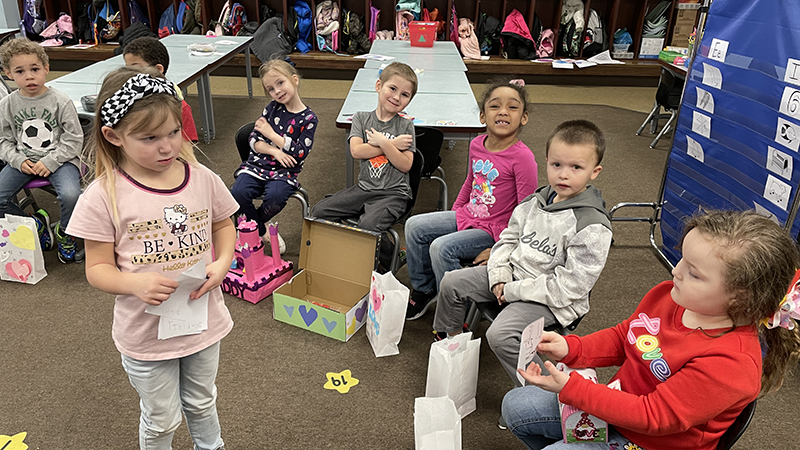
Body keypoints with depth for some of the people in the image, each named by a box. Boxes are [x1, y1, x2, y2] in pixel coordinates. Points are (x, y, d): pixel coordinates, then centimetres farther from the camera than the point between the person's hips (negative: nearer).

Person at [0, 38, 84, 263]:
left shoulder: (61, 101, -7)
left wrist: (49, 162, -15)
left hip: (59, 158, -4)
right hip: (24, 162, 4)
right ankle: (35, 224, 14)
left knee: (70, 195, -31)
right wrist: (19, 161, -10)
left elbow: (74, 139, -6)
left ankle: (64, 233, 1)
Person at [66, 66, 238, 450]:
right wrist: (135, 282, -31)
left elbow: (223, 224, 8)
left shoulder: (202, 178, -10)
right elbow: (97, 269, -10)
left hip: (203, 318, 3)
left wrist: (222, 262, -11)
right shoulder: (103, 197, -19)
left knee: (201, 403, 28)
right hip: (146, 332, -3)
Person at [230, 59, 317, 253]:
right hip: (257, 164, 3)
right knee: (238, 192, -25)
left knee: (275, 196, -34)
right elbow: (253, 141, 5)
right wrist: (274, 151, -14)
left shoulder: (308, 118, -2)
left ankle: (253, 223, -2)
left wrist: (271, 134, -10)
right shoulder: (272, 108, 7)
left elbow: (301, 153, -11)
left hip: (285, 172, -3)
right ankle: (262, 231, -1)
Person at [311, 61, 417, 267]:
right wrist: (393, 145, -11)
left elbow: (405, 165, -6)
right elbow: (356, 151, -10)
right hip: (364, 187, 4)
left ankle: (391, 260, -1)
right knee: (318, 212, -9)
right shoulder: (361, 118, 7)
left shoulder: (405, 125, 2)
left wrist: (383, 142, -15)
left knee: (367, 227, -29)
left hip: (393, 193, -4)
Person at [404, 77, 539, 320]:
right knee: (414, 226, 3)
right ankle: (423, 290, 20)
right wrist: (453, 215, 19)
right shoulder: (477, 145, 0)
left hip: (494, 231, -8)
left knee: (441, 247, -24)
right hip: (467, 216, 8)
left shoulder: (522, 157, -22)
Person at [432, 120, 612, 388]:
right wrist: (500, 276, -5)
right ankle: (450, 340, 29)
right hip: (515, 273, 8)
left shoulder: (593, 227, -22)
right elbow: (509, 238, 11)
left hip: (552, 299, -7)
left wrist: (514, 290, -19)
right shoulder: (536, 201, 0)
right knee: (452, 283, 5)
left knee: (500, 335, -27)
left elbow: (569, 285, -23)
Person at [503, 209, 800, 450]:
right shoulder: (666, 295, -9)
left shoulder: (730, 362, -32)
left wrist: (568, 387, -32)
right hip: (619, 405, 7)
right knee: (516, 406, 7)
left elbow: (653, 417, -30)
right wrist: (571, 349, -11)